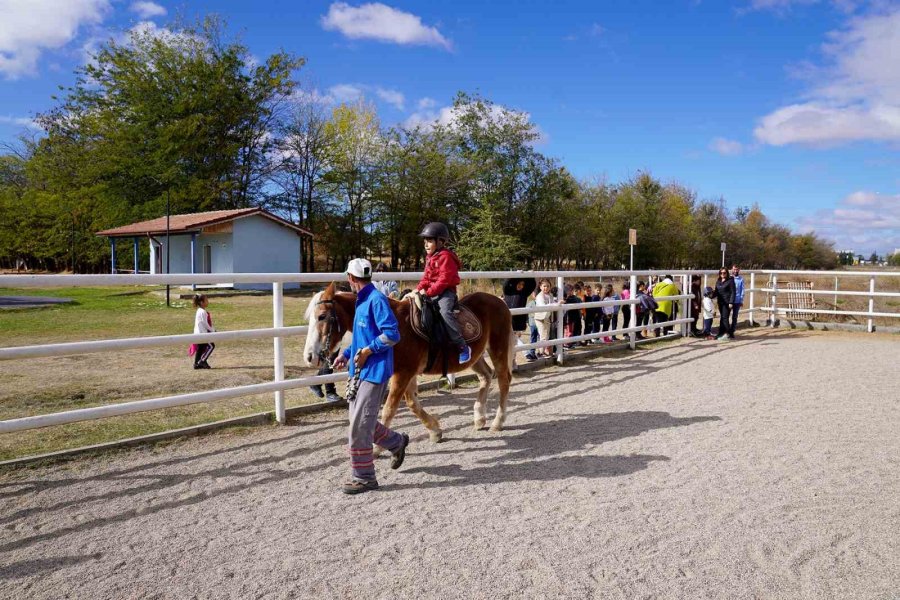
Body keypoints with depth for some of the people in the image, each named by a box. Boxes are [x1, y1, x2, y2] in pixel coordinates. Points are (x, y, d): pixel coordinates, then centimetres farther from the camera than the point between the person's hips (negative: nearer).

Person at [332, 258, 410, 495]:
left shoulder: (376, 300, -15)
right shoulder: (362, 301, 14)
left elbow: (392, 334, -21)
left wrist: (368, 350, -19)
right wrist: (346, 354, 15)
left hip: (374, 371, -10)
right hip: (359, 371, 10)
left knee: (358, 426, -7)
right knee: (361, 422, 17)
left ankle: (364, 478, 6)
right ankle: (397, 443, 37)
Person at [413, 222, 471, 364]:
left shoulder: (445, 257, -13)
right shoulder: (429, 257, 16)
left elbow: (444, 280, -20)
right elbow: (426, 277, 18)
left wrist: (428, 292, -22)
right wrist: (419, 288, 0)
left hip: (446, 291, -10)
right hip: (433, 292, 10)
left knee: (445, 311, -33)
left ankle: (463, 347, -30)